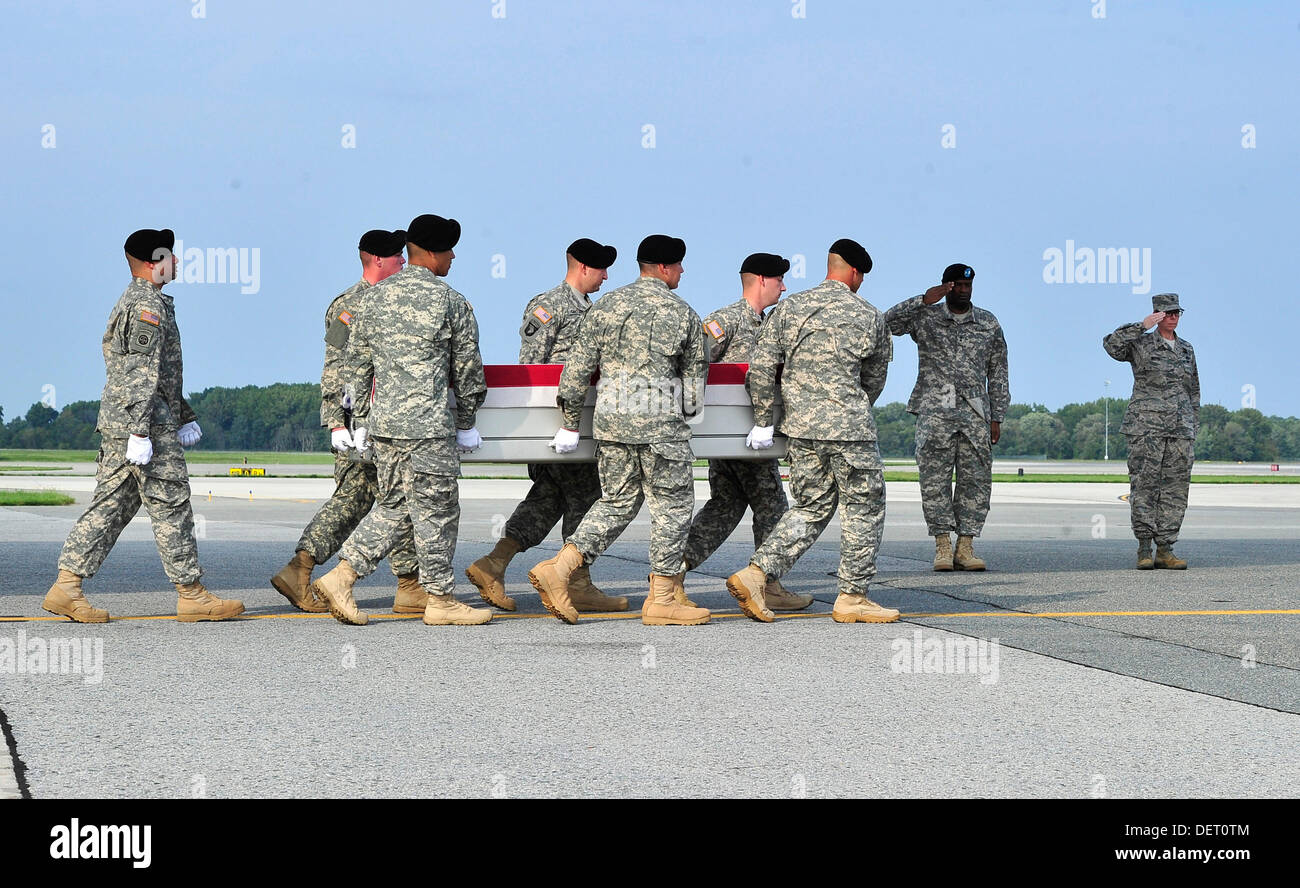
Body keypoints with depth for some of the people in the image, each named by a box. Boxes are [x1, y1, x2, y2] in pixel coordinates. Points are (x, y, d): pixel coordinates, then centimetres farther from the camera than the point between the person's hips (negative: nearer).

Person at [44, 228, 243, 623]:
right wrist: (140, 432, -24)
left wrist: (185, 416, 30)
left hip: (115, 426, 10)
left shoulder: (132, 301, 22)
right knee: (171, 508, -3)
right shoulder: (148, 305, -12)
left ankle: (66, 588, 2)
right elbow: (141, 373, -20)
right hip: (148, 424, -10)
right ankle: (192, 596, 2)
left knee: (110, 506, 7)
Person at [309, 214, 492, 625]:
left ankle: (340, 577, 7)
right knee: (436, 509, 3)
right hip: (429, 422, -6)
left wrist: (360, 421, 19)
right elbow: (467, 368, 1)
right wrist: (466, 423, 12)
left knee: (393, 505, 16)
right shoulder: (452, 302, -6)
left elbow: (358, 361, 12)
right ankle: (440, 600, 11)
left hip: (382, 419, 6)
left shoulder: (376, 296, 9)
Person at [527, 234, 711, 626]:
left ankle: (558, 568, 3)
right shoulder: (682, 313, -1)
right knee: (672, 504, 5)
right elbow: (696, 372, 6)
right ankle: (661, 599, 6)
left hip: (610, 418, 5)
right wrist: (686, 412, 24)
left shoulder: (606, 306, 8)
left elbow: (578, 366, 5)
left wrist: (570, 423, 11)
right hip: (661, 421, -5)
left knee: (617, 500, 15)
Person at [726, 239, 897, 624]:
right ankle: (852, 598, 9)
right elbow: (875, 378, 10)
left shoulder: (789, 308, 6)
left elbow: (760, 367, 0)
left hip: (800, 426, 5)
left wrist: (764, 422, 7)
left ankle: (756, 572, 1)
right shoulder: (869, 316, -1)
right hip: (849, 426, -5)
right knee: (864, 507, 8)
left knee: (811, 508, 15)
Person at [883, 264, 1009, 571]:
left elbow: (998, 373, 14)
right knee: (935, 479, -5)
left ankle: (965, 546, 2)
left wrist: (996, 418, 8)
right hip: (935, 411, -2)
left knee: (976, 479, -2)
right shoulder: (925, 317, 7)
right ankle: (942, 545, 0)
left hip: (975, 411, 2)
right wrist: (924, 300, -18)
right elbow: (889, 323, -10)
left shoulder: (989, 324, 13)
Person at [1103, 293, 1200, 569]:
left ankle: (1165, 550, 4)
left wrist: (1194, 427, 15)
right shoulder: (1141, 344, 1)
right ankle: (1144, 549, -3)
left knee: (1176, 488, 1)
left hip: (1180, 429, 5)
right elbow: (1112, 345, -19)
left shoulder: (1186, 349, 16)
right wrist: (1142, 326, -21)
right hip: (1146, 425, -5)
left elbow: (1193, 391, 20)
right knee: (1144, 485, -6)